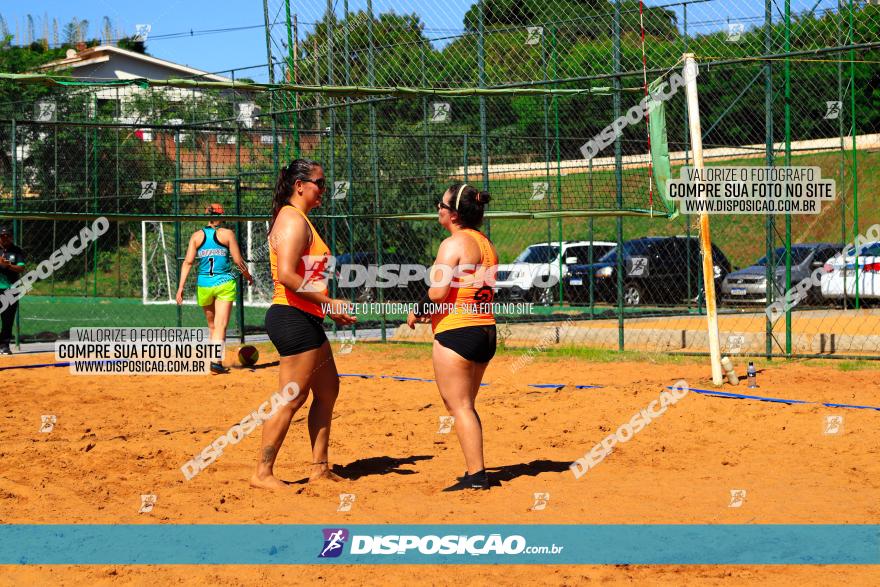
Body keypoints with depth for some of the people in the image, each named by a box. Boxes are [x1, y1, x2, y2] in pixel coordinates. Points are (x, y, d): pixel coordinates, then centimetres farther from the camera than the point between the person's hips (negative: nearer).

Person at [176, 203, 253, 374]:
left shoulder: (197, 235, 5)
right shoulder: (227, 234, -2)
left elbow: (188, 262, -1)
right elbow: (238, 261, -1)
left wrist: (181, 287, 0)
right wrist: (248, 276, 16)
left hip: (204, 285, 3)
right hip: (224, 283, -3)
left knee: (212, 325, 18)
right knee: (221, 325, -7)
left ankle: (214, 360, 23)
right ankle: (216, 361, -22)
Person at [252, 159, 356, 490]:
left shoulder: (300, 220, 19)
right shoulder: (293, 220, -13)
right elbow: (287, 275, -23)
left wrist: (329, 310, 17)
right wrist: (327, 302, -20)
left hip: (306, 319, 11)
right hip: (293, 317, -11)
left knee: (328, 390, 15)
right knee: (293, 398, -7)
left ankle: (319, 468, 21)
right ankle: (263, 473, -3)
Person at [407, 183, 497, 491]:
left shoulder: (453, 244, -13)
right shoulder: (487, 244, 13)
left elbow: (438, 292, -21)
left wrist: (418, 312, -3)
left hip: (456, 334, -9)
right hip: (486, 331, 9)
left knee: (460, 407, -5)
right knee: (465, 406, 18)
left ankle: (476, 475, -8)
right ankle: (476, 470, 17)